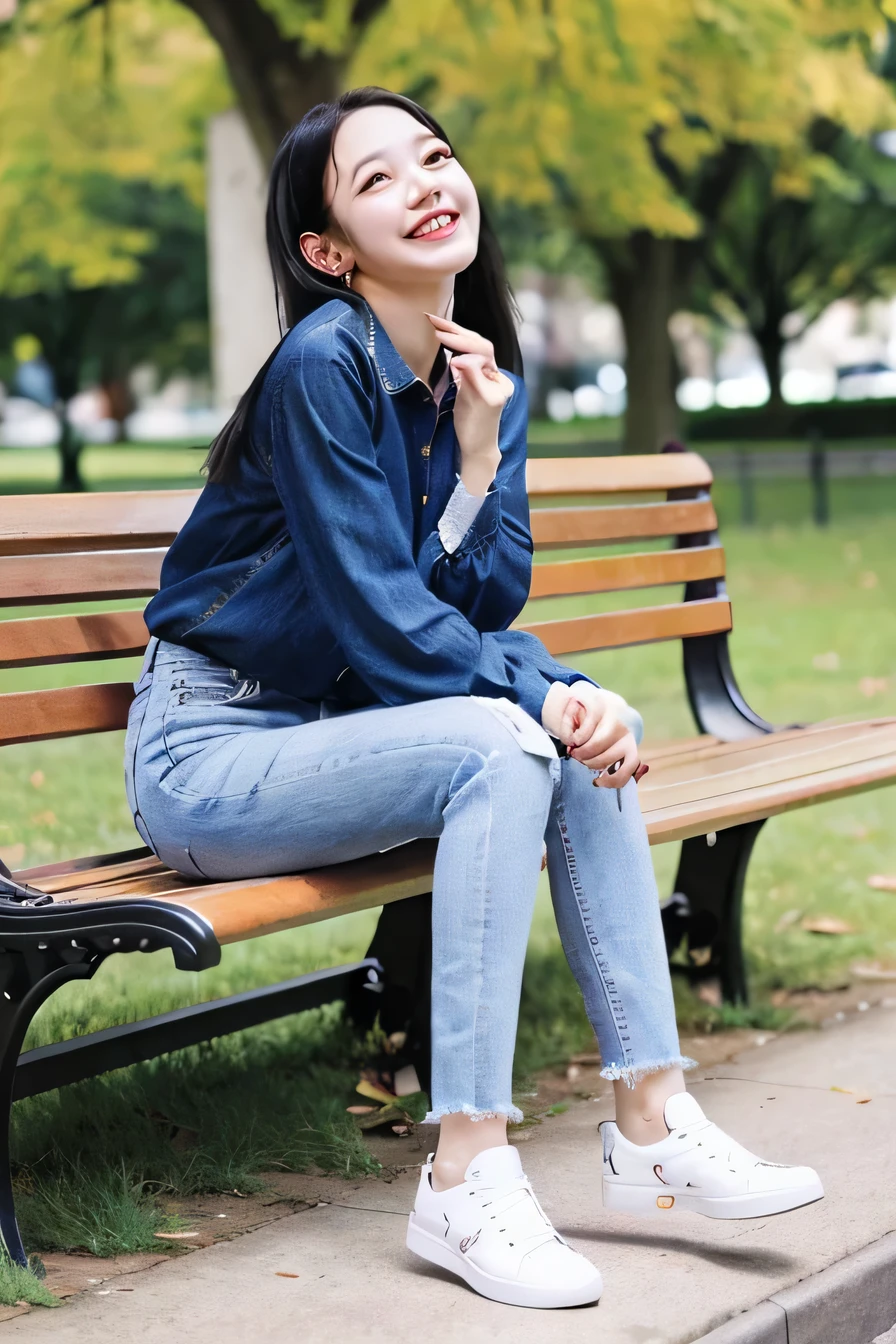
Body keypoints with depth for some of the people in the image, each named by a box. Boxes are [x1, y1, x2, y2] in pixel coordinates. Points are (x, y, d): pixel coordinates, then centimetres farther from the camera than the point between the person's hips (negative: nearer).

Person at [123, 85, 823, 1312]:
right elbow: (382, 621, -20)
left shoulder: (484, 375, 5)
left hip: (339, 730, 8)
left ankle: (652, 1126, -8)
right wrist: (539, 696, -21)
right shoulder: (324, 363, -19)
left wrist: (482, 450, -12)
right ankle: (465, 1183, -27)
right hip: (210, 753, -7)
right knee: (500, 744, -28)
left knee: (593, 729, -11)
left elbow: (488, 605, -1)